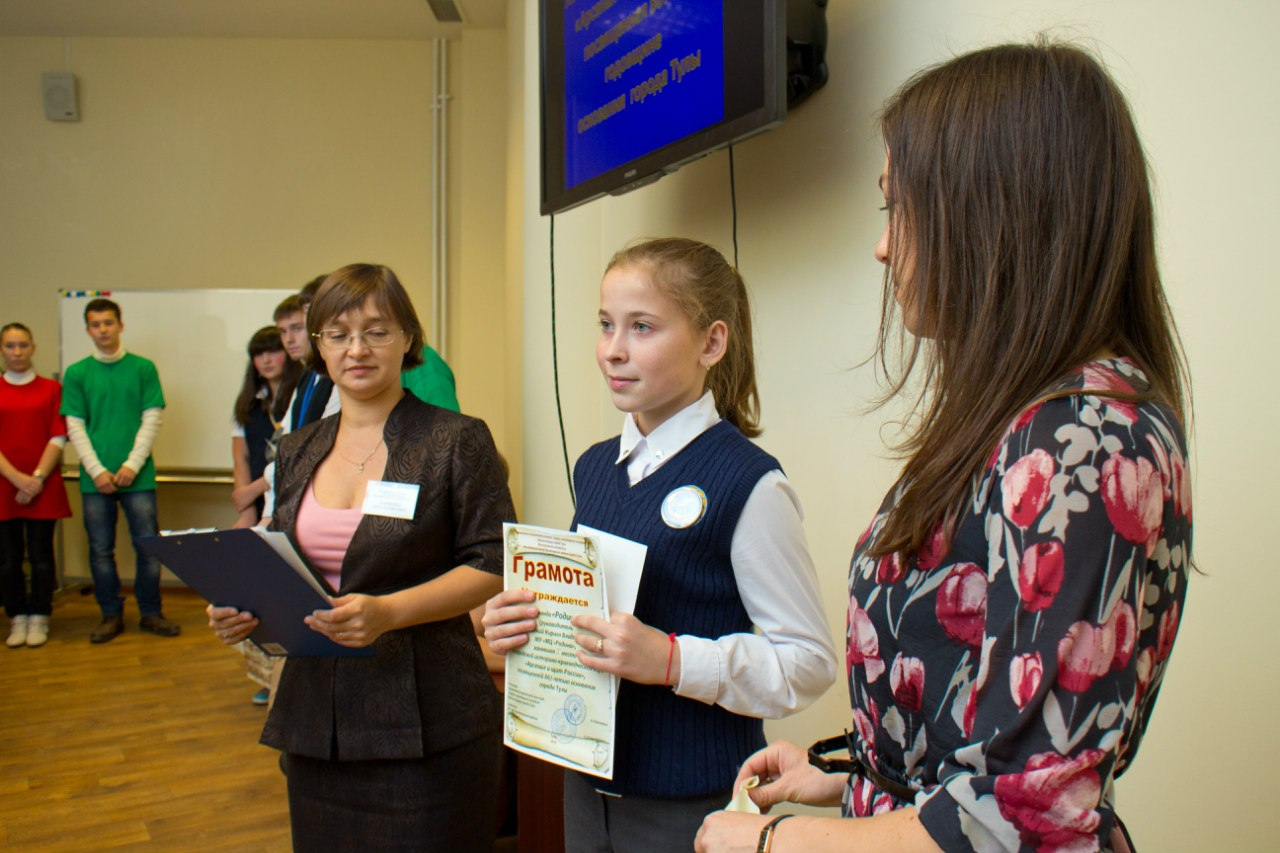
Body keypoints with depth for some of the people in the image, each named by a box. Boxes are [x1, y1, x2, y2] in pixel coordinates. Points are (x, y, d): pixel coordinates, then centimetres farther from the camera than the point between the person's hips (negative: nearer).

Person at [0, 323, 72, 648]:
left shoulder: (51, 389, 5)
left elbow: (58, 438, -1)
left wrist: (37, 478, -11)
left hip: (42, 486, -1)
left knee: (41, 555, 1)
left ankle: (39, 618, 12)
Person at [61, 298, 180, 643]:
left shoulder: (143, 368, 3)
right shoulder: (76, 374, 6)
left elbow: (152, 420, -1)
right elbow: (75, 428, 3)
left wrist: (132, 465, -10)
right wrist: (97, 471, -8)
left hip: (138, 475, -1)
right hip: (95, 479, 1)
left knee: (149, 547, 1)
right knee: (101, 550, 7)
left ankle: (150, 612, 14)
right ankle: (111, 615, 19)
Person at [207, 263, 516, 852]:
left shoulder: (457, 441, -6)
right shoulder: (296, 453, 11)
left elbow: (491, 565, -10)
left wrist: (387, 612, -21)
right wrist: (242, 609, -2)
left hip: (427, 722, -5)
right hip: (314, 715, 5)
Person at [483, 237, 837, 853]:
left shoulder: (748, 482, -18)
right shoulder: (594, 467, 3)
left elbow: (808, 663, -17)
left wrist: (670, 659, -26)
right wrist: (520, 622, -4)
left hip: (692, 803, -6)